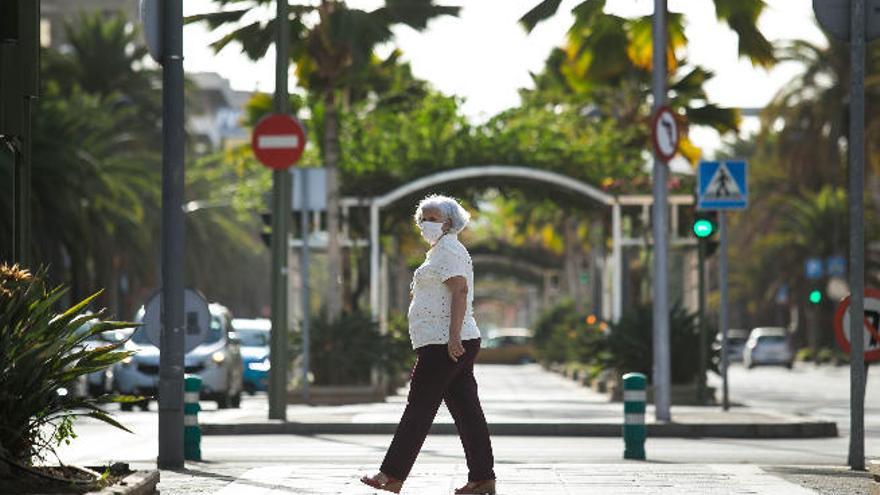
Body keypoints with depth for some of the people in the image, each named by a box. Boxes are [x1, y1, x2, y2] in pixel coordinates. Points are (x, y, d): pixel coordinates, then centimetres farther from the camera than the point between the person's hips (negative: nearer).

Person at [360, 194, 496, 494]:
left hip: (444, 344, -11)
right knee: (466, 410, 5)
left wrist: (453, 336, -26)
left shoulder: (448, 248, -9)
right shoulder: (444, 250, 24)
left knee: (418, 407, -8)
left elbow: (460, 291, -20)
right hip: (455, 345, 11)